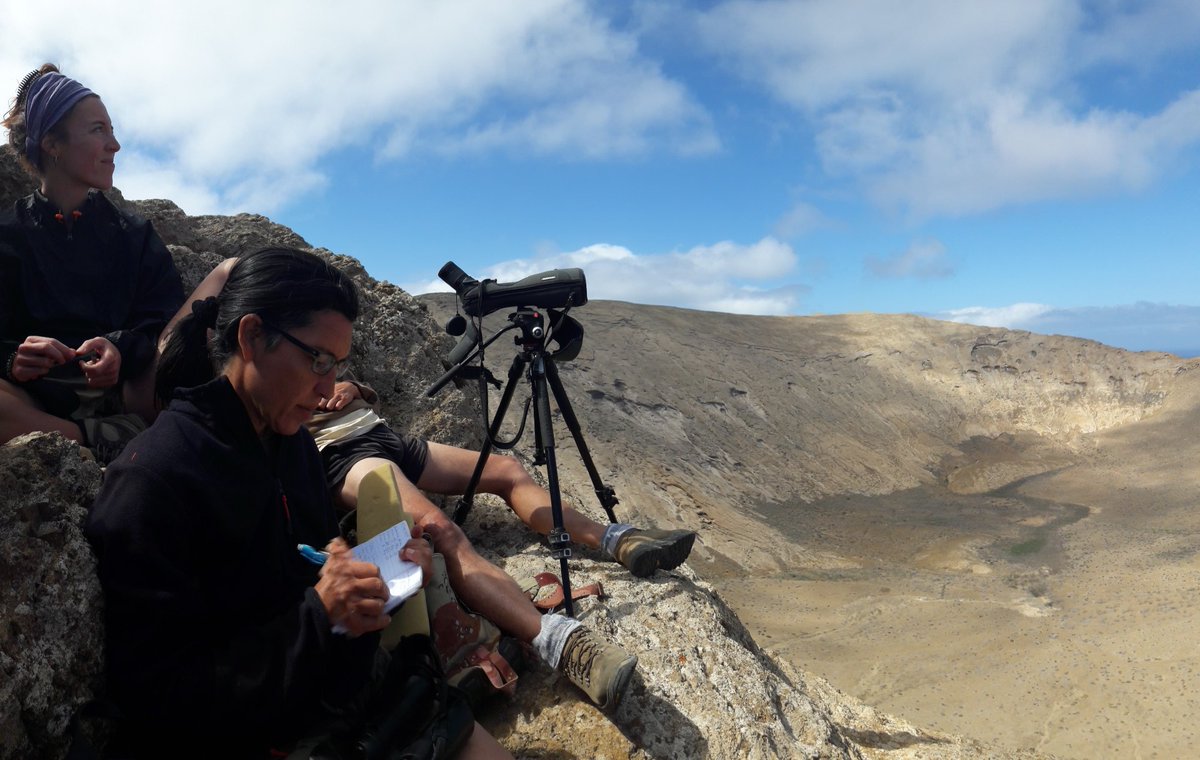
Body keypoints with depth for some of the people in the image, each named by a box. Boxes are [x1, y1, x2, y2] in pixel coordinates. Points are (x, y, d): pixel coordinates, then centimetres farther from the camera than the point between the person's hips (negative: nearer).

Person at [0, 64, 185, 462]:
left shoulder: (135, 235, 15)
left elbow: (167, 323, 0)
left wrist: (121, 349, -22)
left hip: (123, 392, 1)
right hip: (36, 405, -1)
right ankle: (110, 441, -31)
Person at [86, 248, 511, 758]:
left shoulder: (292, 441, 4)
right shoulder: (152, 481, -20)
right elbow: (154, 696, -19)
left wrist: (380, 568, -2)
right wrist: (318, 619, -25)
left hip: (343, 693, 7)